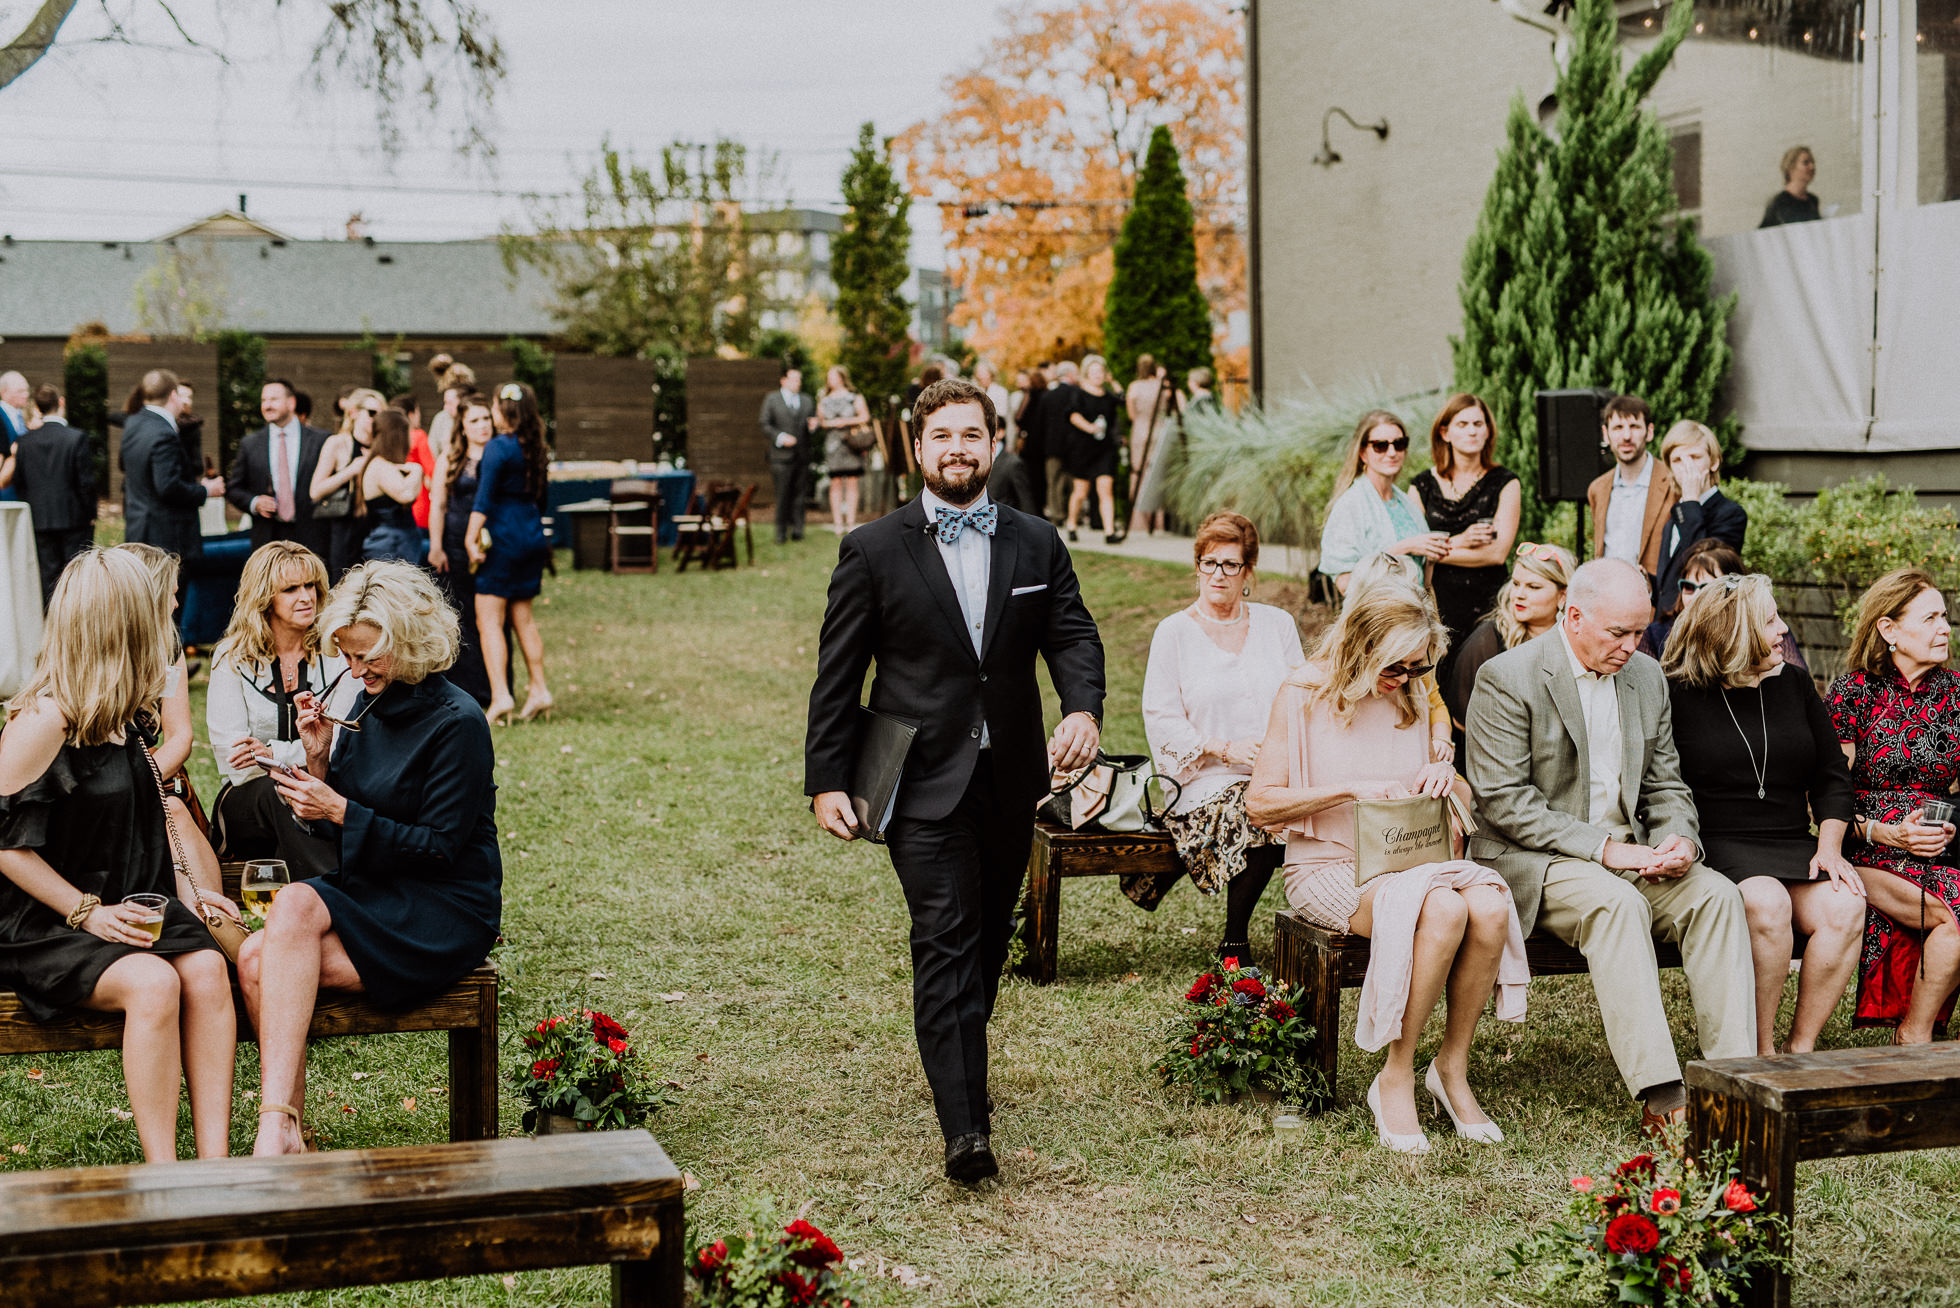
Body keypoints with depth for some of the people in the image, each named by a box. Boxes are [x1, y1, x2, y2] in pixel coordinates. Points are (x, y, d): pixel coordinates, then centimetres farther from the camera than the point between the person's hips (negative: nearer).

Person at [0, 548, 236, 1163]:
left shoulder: (119, 715, 12)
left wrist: (182, 888, 13)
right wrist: (87, 913, -16)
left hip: (130, 905, 7)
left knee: (207, 968, -21)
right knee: (153, 983, -31)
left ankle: (215, 1164, -27)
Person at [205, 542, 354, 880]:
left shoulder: (338, 655, 5)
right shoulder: (232, 657, 4)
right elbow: (232, 754, -5)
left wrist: (275, 752, -16)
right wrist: (305, 754, -15)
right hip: (247, 800, 0)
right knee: (279, 791, -34)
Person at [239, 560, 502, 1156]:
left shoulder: (456, 723, -12)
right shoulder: (365, 705, 9)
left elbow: (440, 847, -14)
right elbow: (338, 834, 14)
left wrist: (339, 811, -16)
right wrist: (319, 758, -3)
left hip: (443, 914, -7)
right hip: (371, 894, 7)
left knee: (296, 906, -30)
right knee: (255, 960, -21)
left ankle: (276, 1127, -32)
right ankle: (287, 1138, -17)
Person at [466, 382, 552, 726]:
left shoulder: (498, 447, -13)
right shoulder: (535, 448, 9)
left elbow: (485, 497, -19)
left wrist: (471, 537, -19)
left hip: (504, 535, -8)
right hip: (532, 534, 8)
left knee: (489, 618, -5)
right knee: (523, 616, 16)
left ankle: (500, 697, -13)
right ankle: (539, 690, 16)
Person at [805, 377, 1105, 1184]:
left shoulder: (1038, 546, 9)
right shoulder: (873, 551, 0)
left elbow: (1073, 637, 0)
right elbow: (838, 676, 1)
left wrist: (1083, 709, -22)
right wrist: (827, 780, -5)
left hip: (1010, 780, 4)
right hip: (923, 782, -4)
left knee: (989, 937, 16)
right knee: (945, 941, -12)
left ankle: (960, 1069, 38)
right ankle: (965, 1125, -16)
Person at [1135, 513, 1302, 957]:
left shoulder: (1278, 624, 17)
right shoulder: (1174, 632, 8)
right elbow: (1160, 719, 0)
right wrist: (1225, 749, -13)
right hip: (1207, 781, -3)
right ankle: (1234, 942, -19)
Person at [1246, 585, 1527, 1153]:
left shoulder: (1411, 701, 13)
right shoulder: (1304, 695, -3)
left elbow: (1465, 801, 21)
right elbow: (1261, 803, -9)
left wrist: (1446, 775, -3)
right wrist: (1352, 790, -18)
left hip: (1407, 860, 5)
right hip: (1326, 867, -5)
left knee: (1491, 907, -27)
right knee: (1443, 909, -34)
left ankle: (1453, 1068, -10)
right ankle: (1395, 1080, -21)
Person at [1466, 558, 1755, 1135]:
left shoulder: (1647, 677, 10)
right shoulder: (1507, 678, -11)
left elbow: (1666, 785, 15)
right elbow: (1503, 800, -15)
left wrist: (1679, 839, -9)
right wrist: (1602, 848, -21)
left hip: (1627, 851, 6)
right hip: (1532, 859, -6)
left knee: (1717, 894, -20)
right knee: (1618, 903, -34)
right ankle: (1660, 1098, -38)